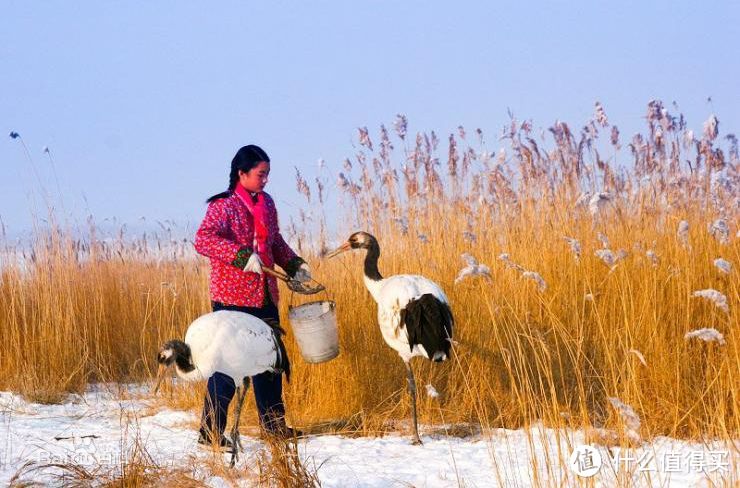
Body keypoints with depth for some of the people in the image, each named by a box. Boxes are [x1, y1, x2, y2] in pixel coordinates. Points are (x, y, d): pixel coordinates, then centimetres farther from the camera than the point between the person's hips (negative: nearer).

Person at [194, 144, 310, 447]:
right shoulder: (223, 206, -11)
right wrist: (242, 256, -33)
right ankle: (211, 431, -1)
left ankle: (273, 422, 25)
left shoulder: (266, 204, 12)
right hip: (232, 298, -7)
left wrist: (294, 264, 10)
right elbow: (203, 240, -25)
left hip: (265, 296, 7)